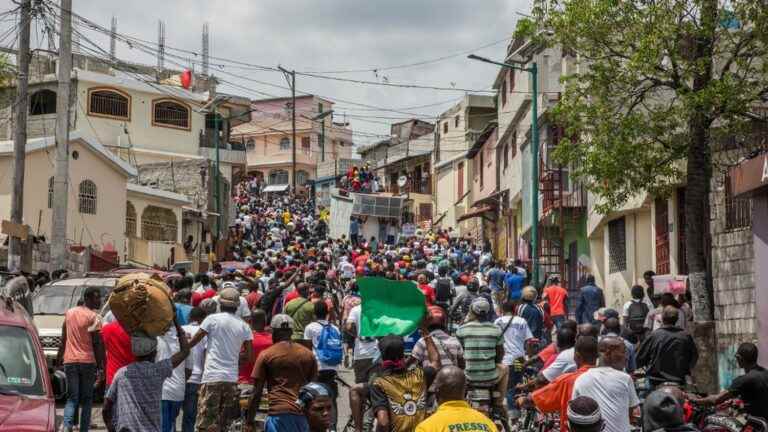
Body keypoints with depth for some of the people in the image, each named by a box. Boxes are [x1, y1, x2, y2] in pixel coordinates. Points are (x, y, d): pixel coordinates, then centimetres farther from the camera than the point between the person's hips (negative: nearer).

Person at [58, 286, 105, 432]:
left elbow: (64, 339, 16)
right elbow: (98, 344, -10)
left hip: (70, 361, 4)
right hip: (88, 361, -4)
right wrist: (101, 364, -5)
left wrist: (60, 355, 26)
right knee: (86, 399, 7)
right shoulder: (93, 317, -9)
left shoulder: (69, 313, 9)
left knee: (72, 398, 5)